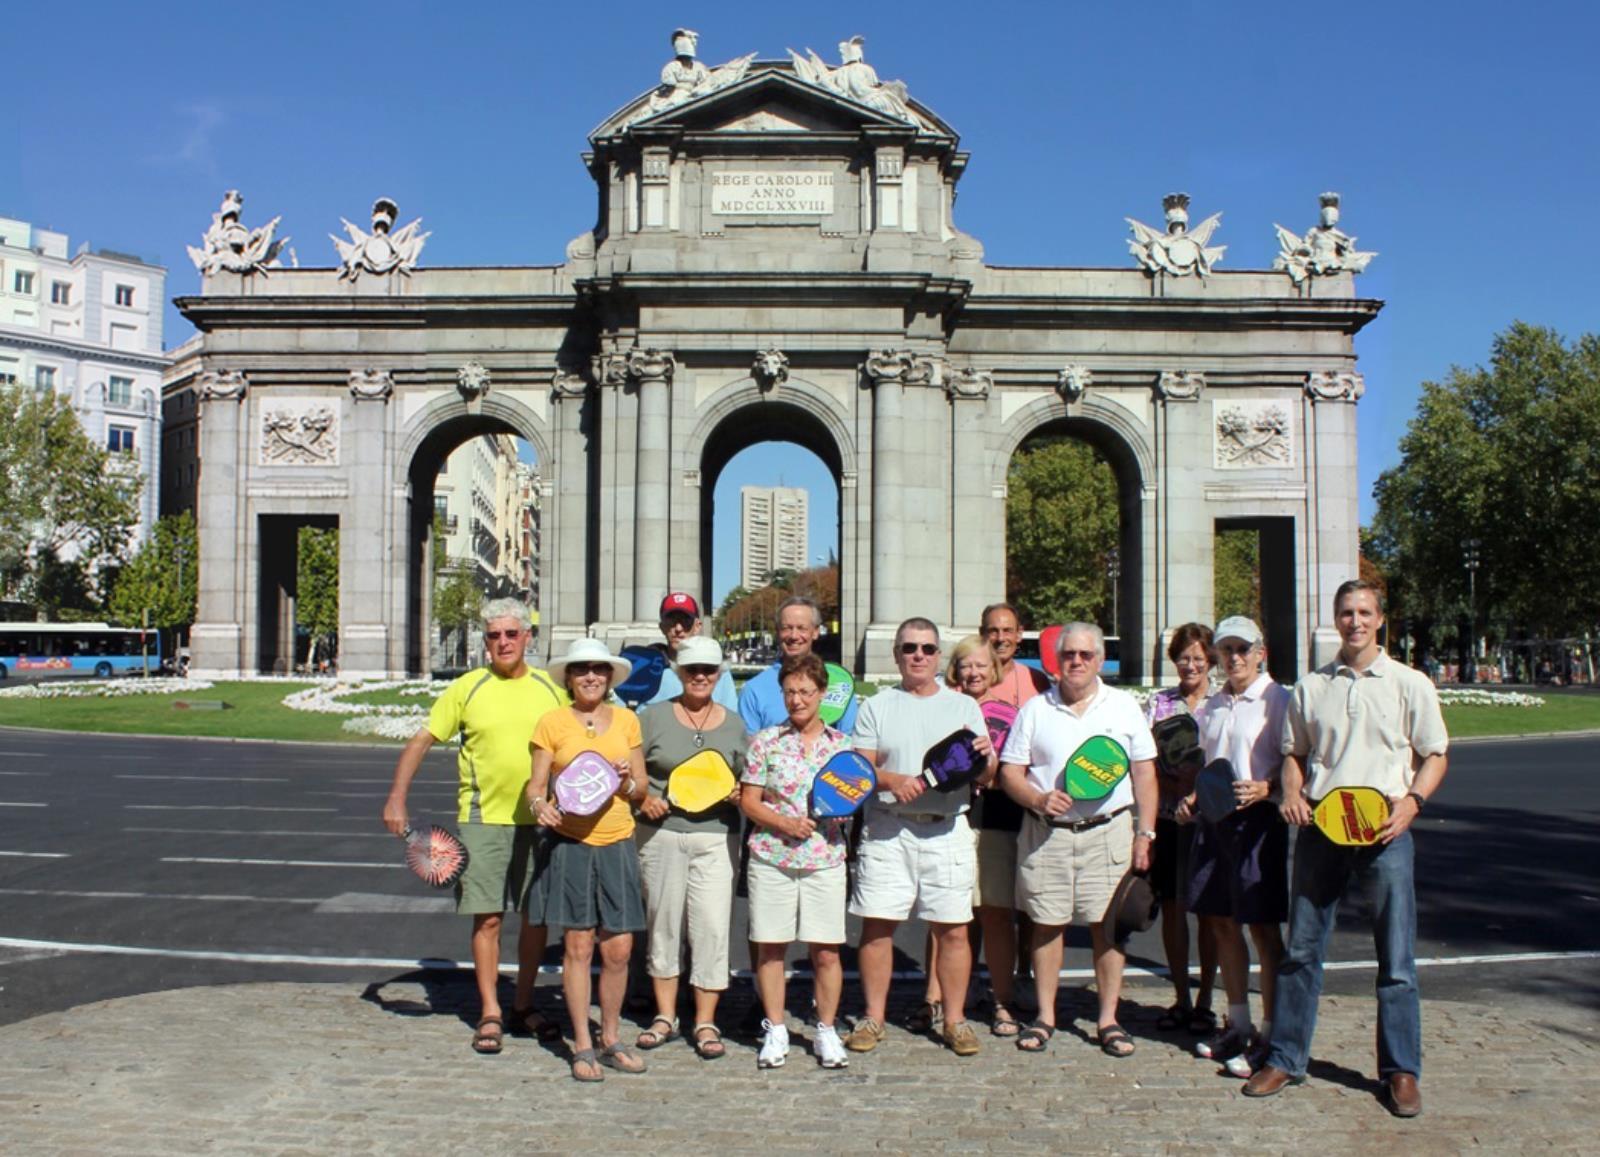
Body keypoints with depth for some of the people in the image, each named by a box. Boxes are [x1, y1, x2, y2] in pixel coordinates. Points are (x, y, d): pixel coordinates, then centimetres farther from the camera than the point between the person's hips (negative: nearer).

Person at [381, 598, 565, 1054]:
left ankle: (524, 1005, 24)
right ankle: (490, 1014, 10)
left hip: (540, 820, 2)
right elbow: (422, 740, 0)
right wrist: (397, 797, -9)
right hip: (483, 818, -2)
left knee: (537, 916, 8)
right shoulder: (467, 688, -1)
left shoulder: (549, 689, 5)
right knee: (487, 917, -1)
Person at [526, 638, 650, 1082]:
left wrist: (626, 781, -9)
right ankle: (582, 1045, 13)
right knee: (578, 945, 1)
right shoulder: (552, 722, 1)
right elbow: (536, 784, 2)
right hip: (569, 843, -2)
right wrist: (540, 805, -19)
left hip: (617, 843, 2)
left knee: (618, 949, 3)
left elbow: (641, 788, 12)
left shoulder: (627, 720, 8)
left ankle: (611, 1039, 21)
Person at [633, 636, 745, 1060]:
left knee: (712, 926, -5)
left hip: (716, 837, 0)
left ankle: (705, 1023, 5)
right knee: (662, 923, 7)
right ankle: (665, 1015, 21)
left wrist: (739, 792, -5)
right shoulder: (653, 717, 4)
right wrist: (642, 797, -11)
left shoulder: (734, 724, 10)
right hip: (661, 834, 0)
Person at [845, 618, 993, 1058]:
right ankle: (873, 1017, 13)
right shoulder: (876, 707, 10)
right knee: (877, 925, 0)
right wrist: (891, 779, -17)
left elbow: (985, 775, 11)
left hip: (948, 829, 1)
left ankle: (955, 1018, 14)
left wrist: (984, 758, -13)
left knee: (953, 928, 1)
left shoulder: (965, 706, 13)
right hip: (887, 829, -1)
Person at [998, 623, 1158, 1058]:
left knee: (1107, 925, 2)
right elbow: (1010, 772, 6)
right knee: (1047, 924, 4)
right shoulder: (1035, 709, 7)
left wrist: (1145, 834, 1)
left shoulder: (1124, 706, 8)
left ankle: (1109, 1020, 13)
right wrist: (1039, 799, -13)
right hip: (1047, 833, 0)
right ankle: (1045, 1017, 16)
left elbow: (1144, 773, 8)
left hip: (1108, 831, 0)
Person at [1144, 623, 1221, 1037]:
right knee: (1172, 906, 6)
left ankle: (1205, 1002, 14)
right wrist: (1175, 786, -12)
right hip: (1168, 818, 2)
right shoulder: (1158, 702, 8)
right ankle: (1181, 999, 18)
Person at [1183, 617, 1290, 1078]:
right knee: (1221, 922, 11)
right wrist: (1192, 797, 7)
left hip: (1258, 820, -7)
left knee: (1262, 927, -2)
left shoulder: (1277, 699, -7)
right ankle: (1238, 1025, 24)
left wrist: (1267, 788, -25)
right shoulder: (1212, 706, 15)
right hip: (1213, 820, 7)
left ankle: (1269, 1034, 7)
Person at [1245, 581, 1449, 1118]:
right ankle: (1284, 1058, 18)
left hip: (1384, 829, -2)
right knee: (1300, 949, 7)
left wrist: (1411, 801, -11)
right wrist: (1292, 792, -3)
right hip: (1320, 827, 2)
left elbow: (1435, 756, 5)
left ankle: (1401, 1071, 14)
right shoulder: (1310, 687, 9)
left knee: (1396, 958, 2)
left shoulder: (1409, 684, 3)